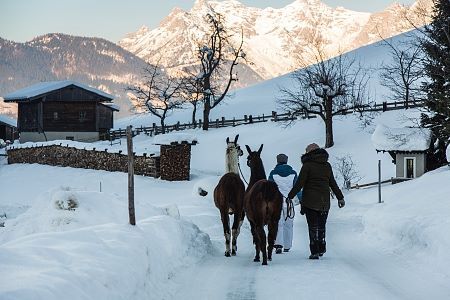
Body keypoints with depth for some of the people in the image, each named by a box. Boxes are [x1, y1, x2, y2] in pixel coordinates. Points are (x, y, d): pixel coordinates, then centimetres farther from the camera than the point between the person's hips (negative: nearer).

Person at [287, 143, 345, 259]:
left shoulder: (307, 165, -7)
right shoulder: (327, 166, 9)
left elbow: (299, 183, -10)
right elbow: (333, 184, 13)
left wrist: (290, 196, -5)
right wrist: (340, 198, 21)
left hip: (310, 201, -5)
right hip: (325, 201, 5)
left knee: (313, 227, -2)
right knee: (321, 225, 17)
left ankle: (315, 252, -5)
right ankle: (321, 248, 21)